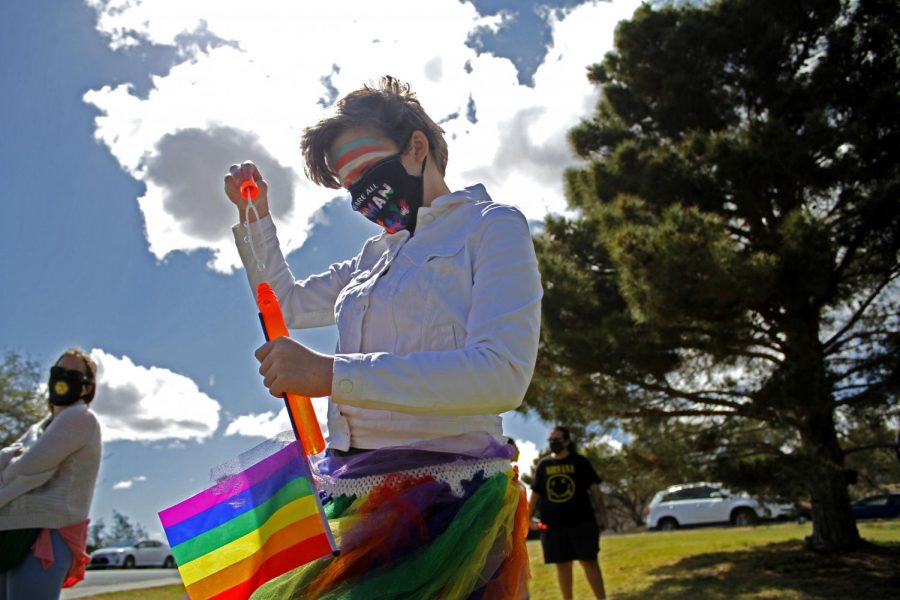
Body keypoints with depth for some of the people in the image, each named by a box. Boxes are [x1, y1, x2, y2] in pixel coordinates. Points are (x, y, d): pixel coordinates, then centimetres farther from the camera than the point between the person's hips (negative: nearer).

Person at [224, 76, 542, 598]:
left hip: (443, 502, -6)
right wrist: (254, 216, 20)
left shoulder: (492, 226, -4)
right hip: (351, 496, 7)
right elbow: (289, 304, 33)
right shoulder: (378, 254, 17)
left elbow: (503, 374, -20)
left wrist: (331, 373, -24)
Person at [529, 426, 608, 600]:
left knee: (589, 561, 0)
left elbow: (594, 489, 0)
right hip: (553, 523, 2)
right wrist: (528, 517, 5)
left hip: (581, 520, -2)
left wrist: (602, 514, -7)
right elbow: (535, 493, 11)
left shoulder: (579, 462, 2)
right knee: (562, 565, 7)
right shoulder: (543, 465, 8)